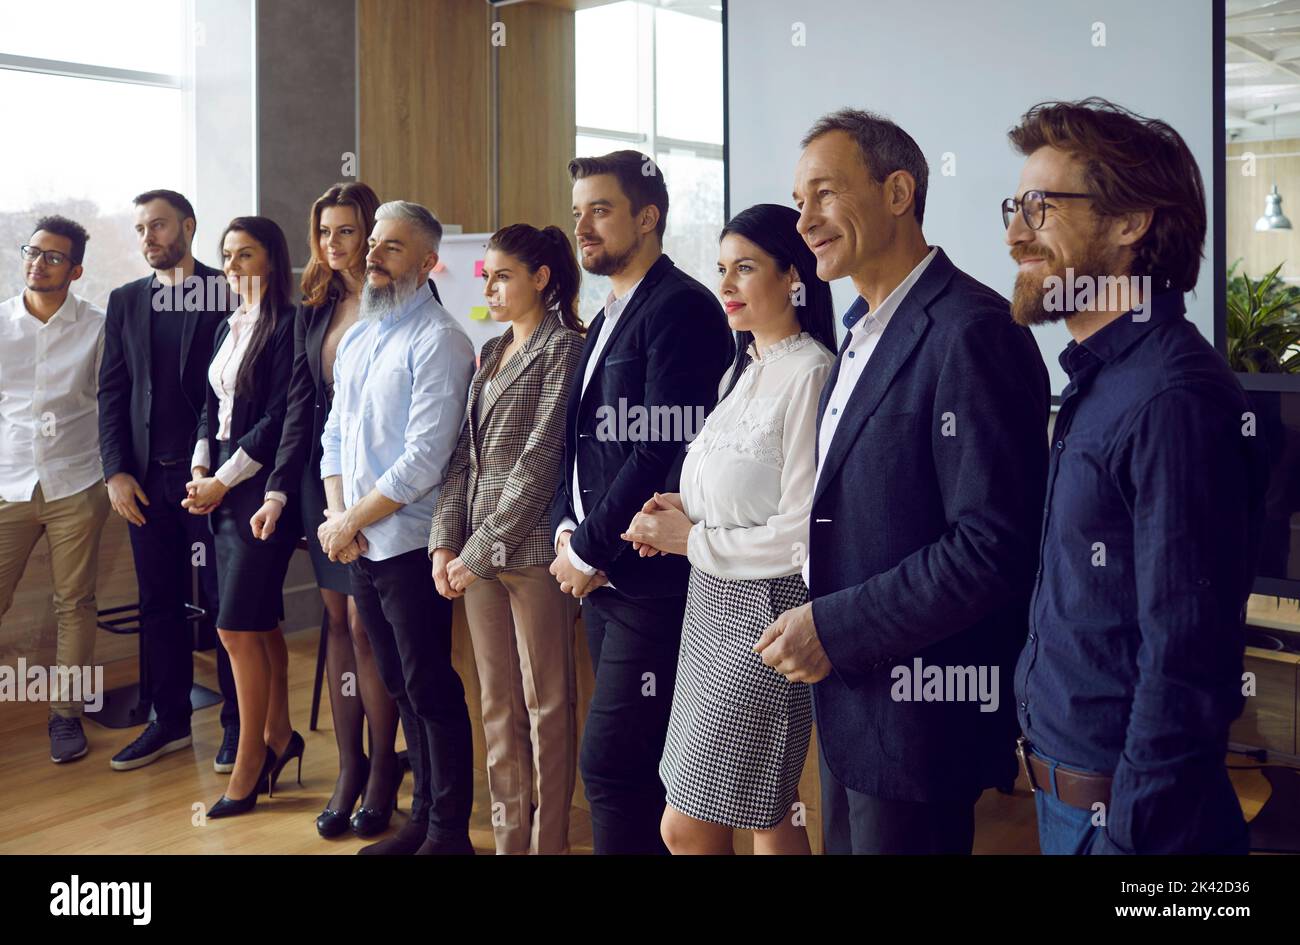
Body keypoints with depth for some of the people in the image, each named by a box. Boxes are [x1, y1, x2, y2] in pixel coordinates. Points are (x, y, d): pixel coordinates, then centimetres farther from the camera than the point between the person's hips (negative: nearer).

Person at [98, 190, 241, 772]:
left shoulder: (227, 293, -2)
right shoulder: (126, 301, 13)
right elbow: (112, 391, 11)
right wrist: (116, 471, 1)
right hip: (146, 478, 5)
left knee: (225, 602, 3)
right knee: (160, 603, 11)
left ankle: (237, 724, 14)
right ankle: (170, 721, 22)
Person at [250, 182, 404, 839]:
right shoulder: (313, 312, 12)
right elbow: (300, 407, 11)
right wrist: (280, 489, 2)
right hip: (323, 481, 6)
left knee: (365, 624, -3)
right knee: (337, 620, 9)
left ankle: (382, 772, 12)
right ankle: (349, 769, 18)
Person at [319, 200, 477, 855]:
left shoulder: (438, 341, -12)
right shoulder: (355, 338, 14)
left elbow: (424, 459, -19)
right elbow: (335, 434, 15)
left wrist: (353, 521, -12)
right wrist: (337, 516, -1)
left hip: (409, 546, -8)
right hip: (358, 547, 8)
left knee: (431, 689, 0)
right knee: (399, 684, 15)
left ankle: (449, 831, 13)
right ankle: (423, 814, 27)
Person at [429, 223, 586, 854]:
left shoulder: (564, 347, -7)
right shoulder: (490, 354, 16)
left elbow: (540, 461, -14)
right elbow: (464, 455, 12)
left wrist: (483, 549, -15)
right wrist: (445, 541, 1)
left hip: (531, 549, -7)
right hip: (476, 553, 7)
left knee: (547, 703, 4)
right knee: (498, 704, 12)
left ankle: (548, 841, 15)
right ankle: (508, 837, 23)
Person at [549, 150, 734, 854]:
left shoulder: (682, 308, -11)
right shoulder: (610, 316, 18)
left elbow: (664, 452, -19)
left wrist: (590, 550, -12)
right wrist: (566, 529, 2)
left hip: (653, 579, -9)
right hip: (602, 580, 9)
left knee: (612, 762, -7)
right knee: (637, 762, 15)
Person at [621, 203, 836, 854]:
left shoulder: (810, 375, -16)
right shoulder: (742, 373, 13)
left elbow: (800, 535, -19)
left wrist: (692, 539, -11)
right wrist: (682, 508, 3)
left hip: (763, 611, -9)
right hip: (714, 605, 9)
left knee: (686, 826, -1)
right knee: (769, 820, 17)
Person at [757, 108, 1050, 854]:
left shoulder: (973, 332, -19)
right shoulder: (866, 331, 11)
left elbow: (995, 544, -24)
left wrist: (836, 628, -20)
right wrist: (820, 624, 3)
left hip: (919, 706, -9)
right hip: (849, 697, 9)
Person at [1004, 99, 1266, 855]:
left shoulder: (1175, 399, -22)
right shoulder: (1102, 381, 7)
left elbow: (1186, 665, -23)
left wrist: (1129, 834, -20)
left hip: (1126, 811, -8)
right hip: (1063, 788, 8)